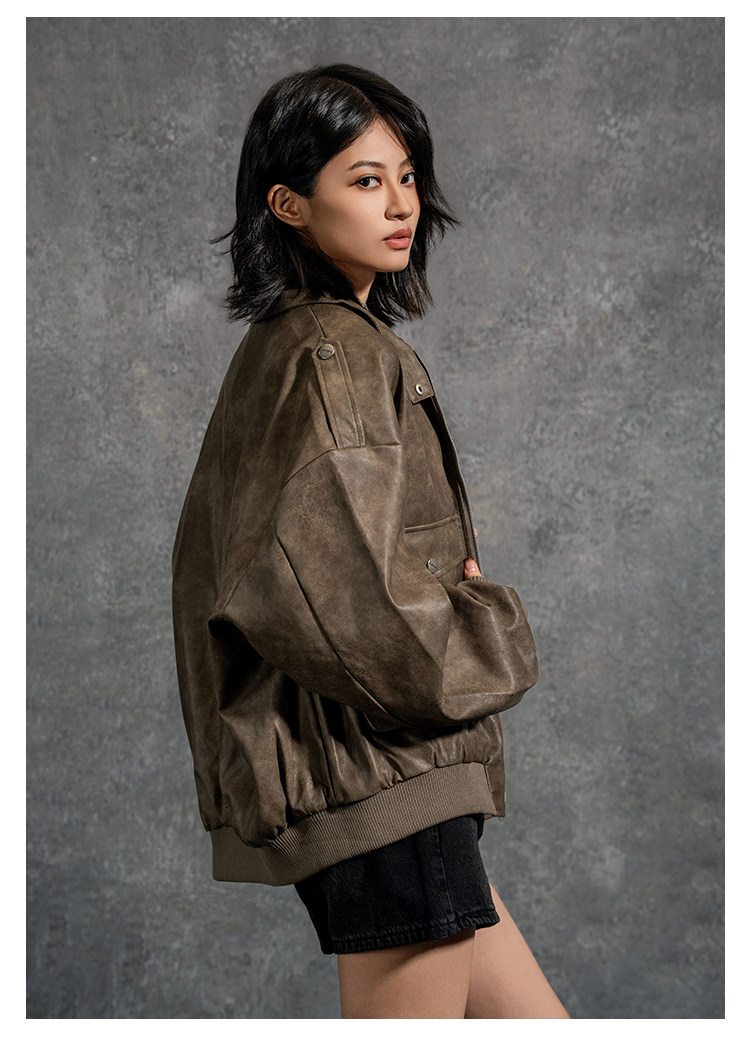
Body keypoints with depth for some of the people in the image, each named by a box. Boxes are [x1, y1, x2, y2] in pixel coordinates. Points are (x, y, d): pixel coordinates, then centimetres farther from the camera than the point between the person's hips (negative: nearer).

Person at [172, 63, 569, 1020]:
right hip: (382, 782, -10)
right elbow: (328, 590, -26)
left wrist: (445, 582, 8)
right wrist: (491, 632, -10)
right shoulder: (333, 355, -14)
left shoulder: (286, 344, 16)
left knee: (537, 1033, 16)